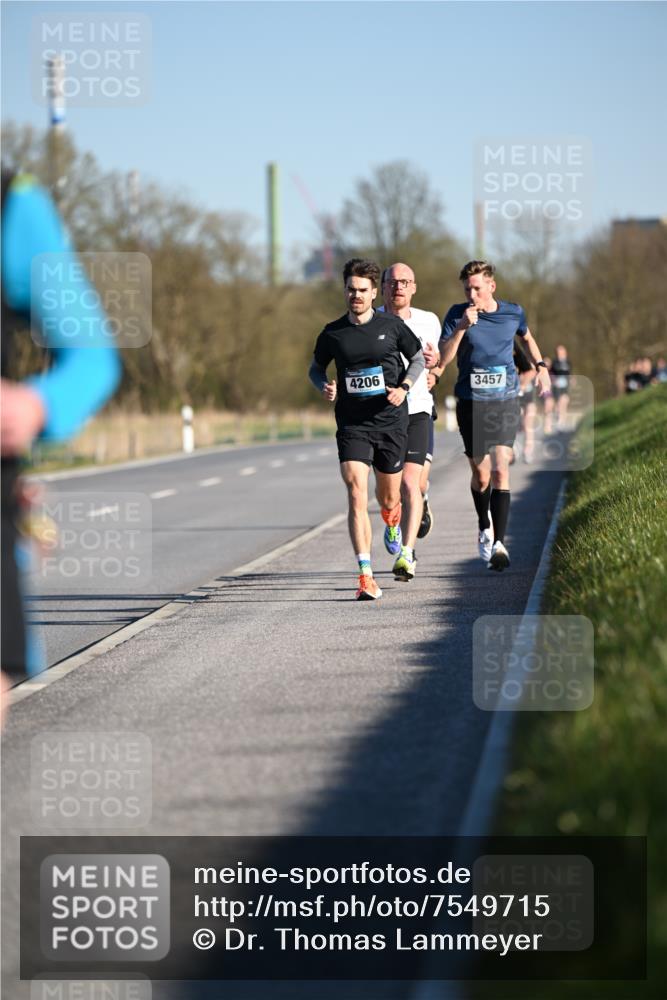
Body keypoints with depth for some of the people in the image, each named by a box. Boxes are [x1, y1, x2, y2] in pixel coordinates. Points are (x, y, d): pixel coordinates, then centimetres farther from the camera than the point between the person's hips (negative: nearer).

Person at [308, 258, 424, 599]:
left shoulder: (392, 326, -1)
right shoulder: (332, 333, 1)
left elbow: (418, 358, 11)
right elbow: (316, 368, 16)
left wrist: (404, 387, -6)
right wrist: (325, 387, -6)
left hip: (391, 421, 0)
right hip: (352, 426, 0)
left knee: (388, 498, 11)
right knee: (356, 496, -15)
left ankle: (391, 517, 52)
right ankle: (366, 576, -18)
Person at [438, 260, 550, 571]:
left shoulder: (513, 312, 2)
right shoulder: (457, 315, -5)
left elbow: (526, 337, 25)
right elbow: (442, 360, -15)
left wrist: (540, 366, 12)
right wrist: (462, 327, -24)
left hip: (505, 402, 0)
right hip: (471, 404, 0)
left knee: (499, 470, -13)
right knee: (480, 475, 4)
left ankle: (498, 543, -15)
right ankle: (485, 528, 32)